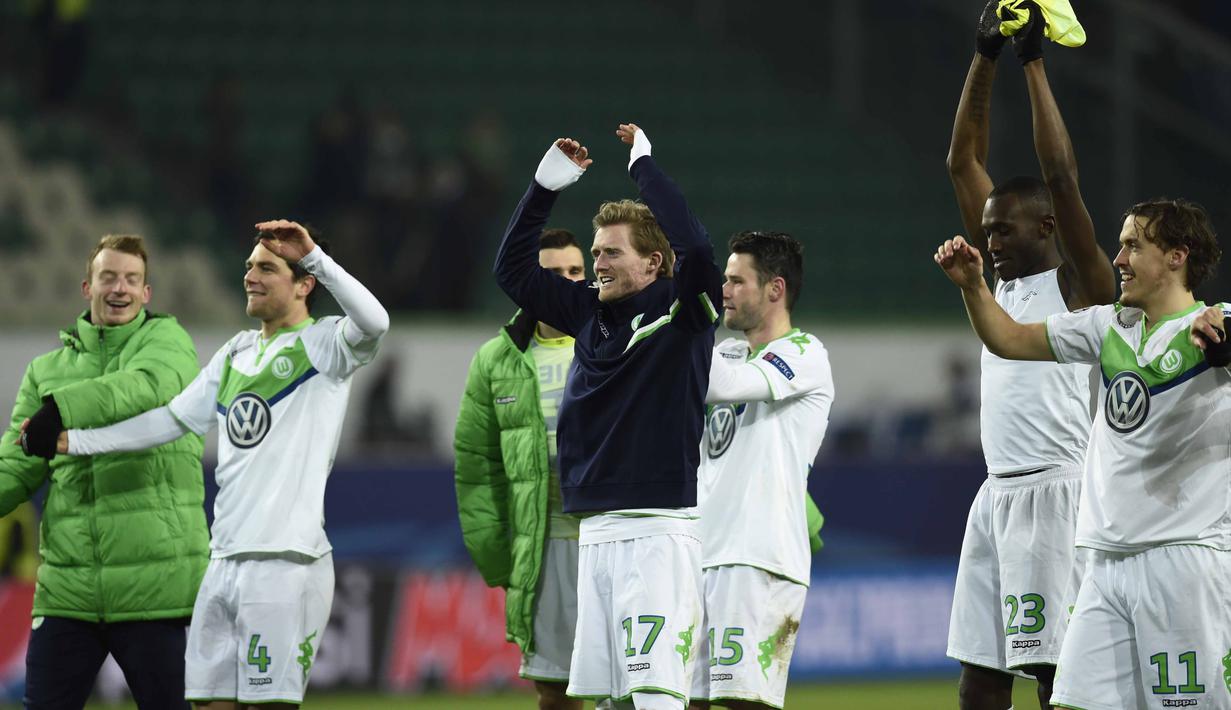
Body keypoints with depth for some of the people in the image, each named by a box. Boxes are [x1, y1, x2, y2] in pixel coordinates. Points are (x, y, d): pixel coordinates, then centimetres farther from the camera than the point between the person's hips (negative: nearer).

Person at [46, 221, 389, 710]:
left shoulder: (322, 346, -2)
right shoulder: (236, 354, 19)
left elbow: (374, 322, -23)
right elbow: (173, 419, 26)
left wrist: (313, 256, -26)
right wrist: (74, 441, 24)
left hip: (285, 562, -7)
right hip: (225, 560, 7)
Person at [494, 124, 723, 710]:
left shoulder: (682, 310, -4)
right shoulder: (589, 311, 14)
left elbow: (694, 247, -22)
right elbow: (513, 269, 22)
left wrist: (643, 165, -11)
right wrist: (546, 185, 13)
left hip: (660, 533, -7)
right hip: (596, 530, 7)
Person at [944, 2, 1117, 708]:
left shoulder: (1081, 283, -3)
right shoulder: (1006, 279, 17)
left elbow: (1061, 176, -14)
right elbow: (964, 163, 17)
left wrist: (1034, 62, -10)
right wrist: (986, 59, 11)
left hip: (1057, 489, -8)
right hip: (999, 492, 8)